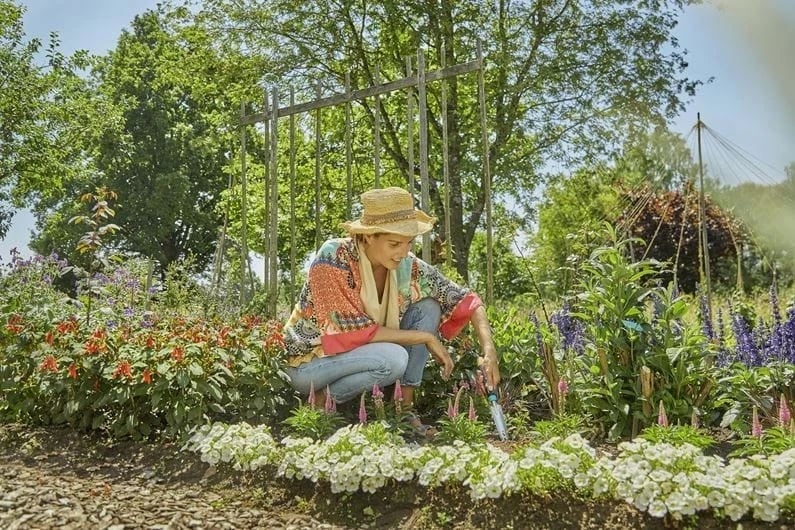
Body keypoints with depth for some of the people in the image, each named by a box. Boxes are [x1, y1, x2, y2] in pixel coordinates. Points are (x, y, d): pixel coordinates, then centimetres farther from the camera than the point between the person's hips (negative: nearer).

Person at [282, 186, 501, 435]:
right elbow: (356, 331, -27)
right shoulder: (333, 258, -26)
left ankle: (405, 408, -7)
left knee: (428, 307, -10)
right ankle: (320, 401, -9)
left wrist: (489, 349, -22)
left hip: (362, 351, 6)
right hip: (310, 360, -6)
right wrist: (426, 337, -22)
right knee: (394, 358, -32)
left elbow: (465, 299, -7)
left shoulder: (407, 266, -11)